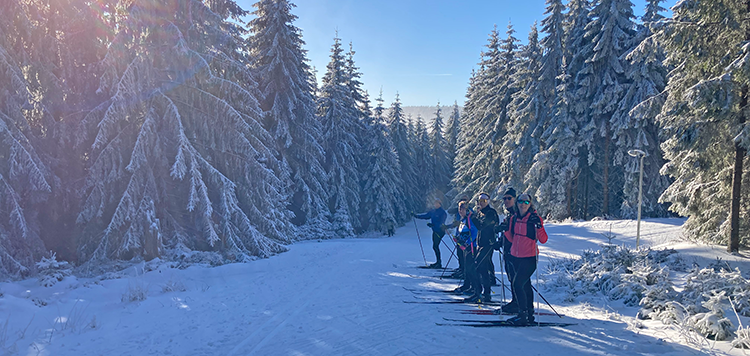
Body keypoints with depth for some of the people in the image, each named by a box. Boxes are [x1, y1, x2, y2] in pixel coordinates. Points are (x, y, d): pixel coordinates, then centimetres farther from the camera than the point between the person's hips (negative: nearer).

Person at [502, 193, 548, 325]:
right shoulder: (514, 218, 7)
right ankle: (529, 314, 26)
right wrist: (505, 229, 1)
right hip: (516, 257, 6)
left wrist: (539, 226, -27)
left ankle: (523, 315, -6)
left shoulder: (534, 218, -10)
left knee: (517, 284, -14)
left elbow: (543, 240, -14)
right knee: (525, 285, 15)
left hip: (529, 258, -6)